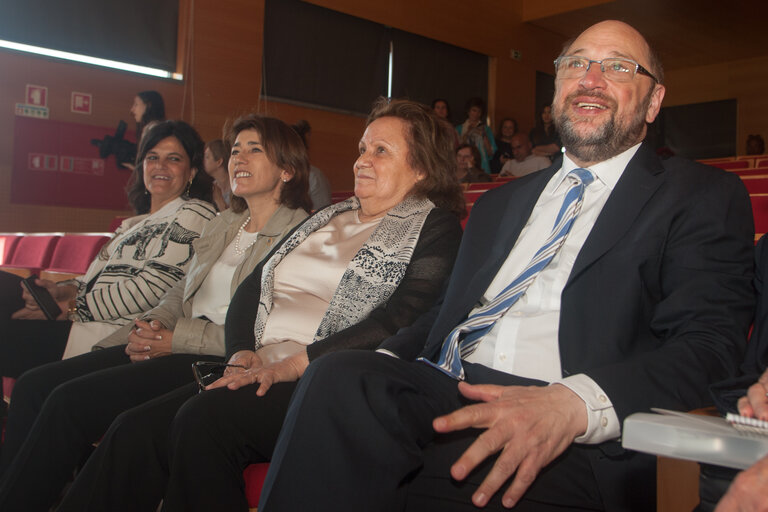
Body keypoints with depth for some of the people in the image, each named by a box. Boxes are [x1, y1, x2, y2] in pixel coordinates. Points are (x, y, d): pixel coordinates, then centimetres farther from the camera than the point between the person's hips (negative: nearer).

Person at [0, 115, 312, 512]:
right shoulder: (221, 225, 21)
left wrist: (176, 339, -13)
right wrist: (155, 323, -1)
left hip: (221, 360, -8)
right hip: (179, 347, 8)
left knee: (70, 400, -21)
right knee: (34, 385, -7)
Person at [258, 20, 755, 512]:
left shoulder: (704, 197, 8)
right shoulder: (500, 202, 26)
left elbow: (709, 343, -6)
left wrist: (575, 404, -24)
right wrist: (384, 362, 2)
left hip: (577, 444, -5)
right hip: (444, 391, 6)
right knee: (340, 376, -27)